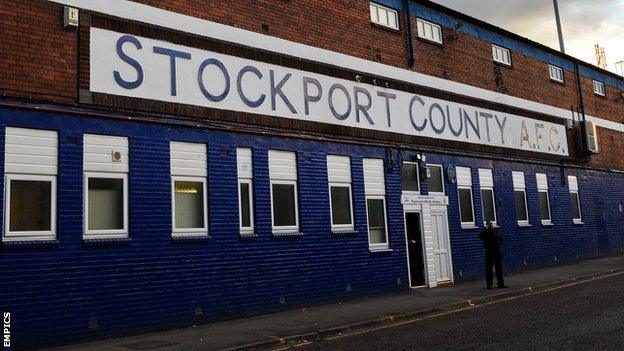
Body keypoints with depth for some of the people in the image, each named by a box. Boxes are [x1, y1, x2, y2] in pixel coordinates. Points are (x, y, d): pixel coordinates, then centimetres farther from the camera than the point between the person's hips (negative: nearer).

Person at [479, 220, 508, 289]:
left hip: (497, 251, 3)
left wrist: (499, 244, 3)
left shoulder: (496, 230, 9)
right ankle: (489, 284, 6)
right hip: (489, 252, -3)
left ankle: (501, 284, 11)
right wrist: (486, 229, -18)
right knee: (488, 269, 1)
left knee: (499, 268, 5)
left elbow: (501, 238, 19)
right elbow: (480, 236, -21)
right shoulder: (485, 232, -1)